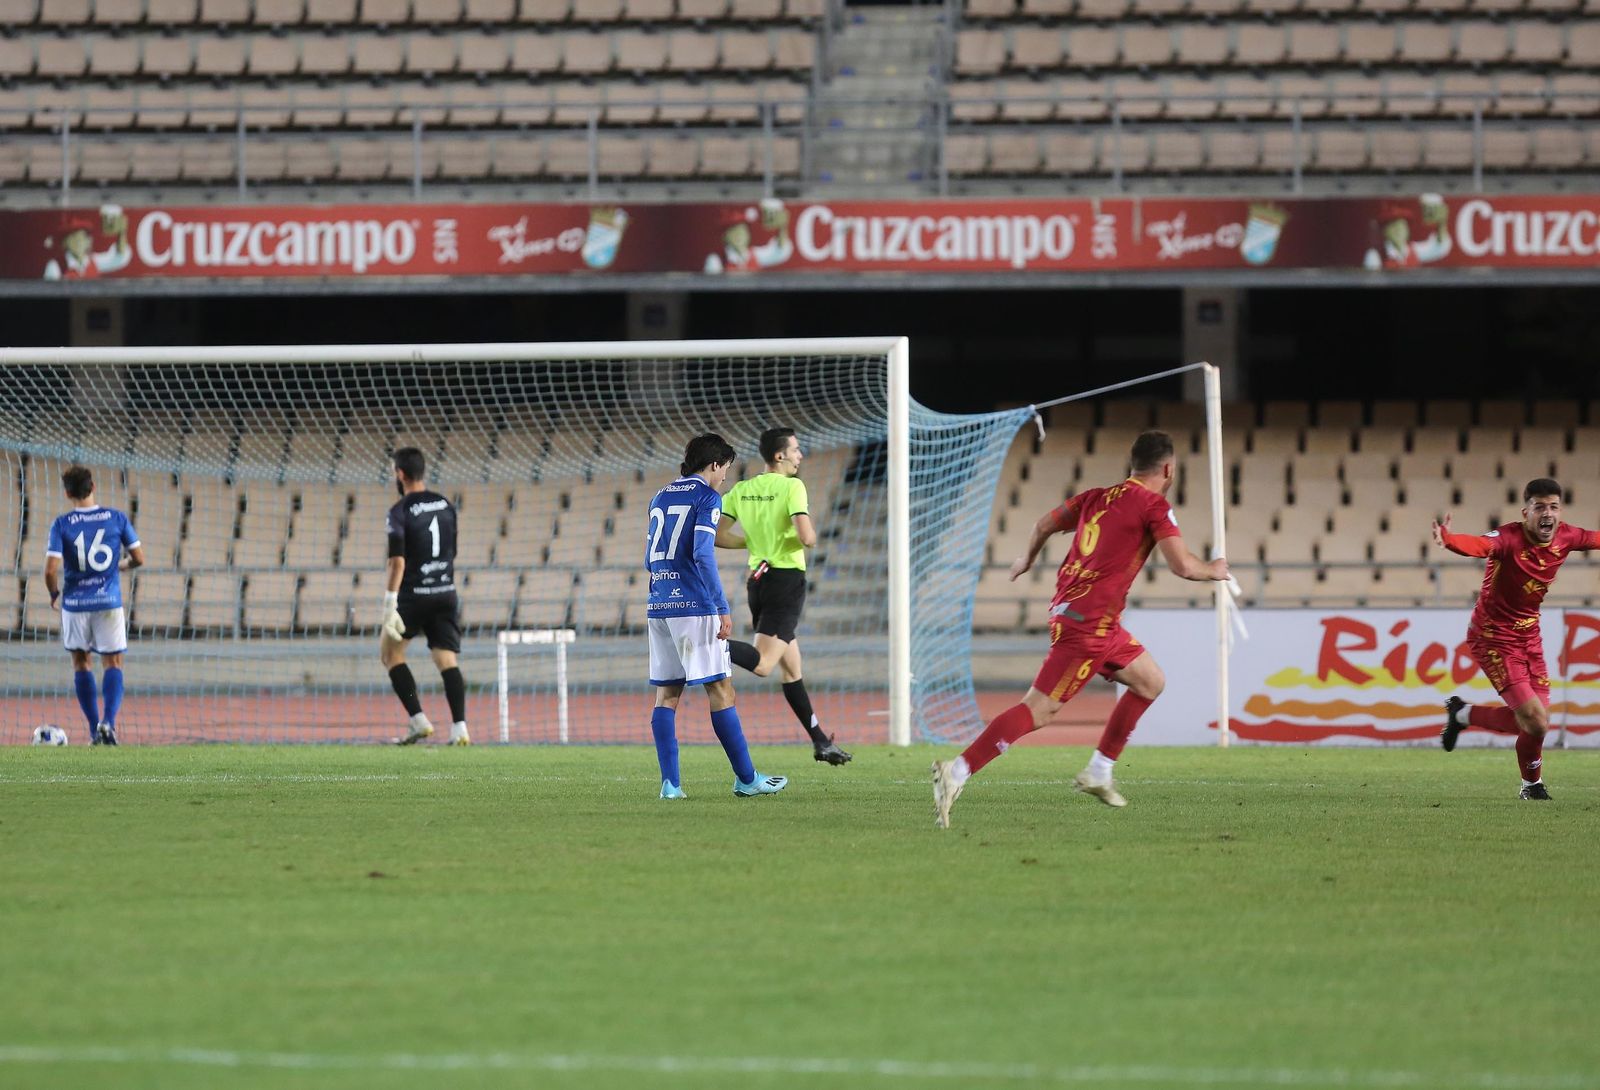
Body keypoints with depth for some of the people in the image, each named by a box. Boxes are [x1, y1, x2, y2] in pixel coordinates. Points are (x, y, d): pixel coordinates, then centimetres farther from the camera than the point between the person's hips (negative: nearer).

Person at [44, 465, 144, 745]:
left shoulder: (61, 525, -7)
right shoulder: (116, 518, -3)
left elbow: (51, 570, -13)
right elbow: (138, 558, 1)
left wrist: (55, 594, 7)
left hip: (75, 603, 0)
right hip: (109, 601, 0)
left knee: (81, 662, 15)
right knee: (113, 662, 5)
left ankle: (94, 729, 12)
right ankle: (108, 722, -17)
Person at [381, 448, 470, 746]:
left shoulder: (400, 512, -10)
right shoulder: (446, 506, 10)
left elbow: (397, 562, -19)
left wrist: (390, 604, -21)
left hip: (415, 595, -5)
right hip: (446, 593, 5)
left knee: (390, 651, 14)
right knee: (447, 660, 1)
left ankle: (419, 721, 3)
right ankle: (459, 728, -15)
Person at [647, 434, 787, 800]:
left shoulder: (660, 498, 17)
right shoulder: (706, 497, -4)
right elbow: (702, 554, -15)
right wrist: (722, 609, -14)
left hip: (658, 607, 7)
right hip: (694, 606, -7)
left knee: (666, 694, 5)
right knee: (720, 690, -2)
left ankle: (670, 783, -1)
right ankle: (746, 779, 1)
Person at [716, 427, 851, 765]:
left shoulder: (741, 491, 7)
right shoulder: (792, 487, -12)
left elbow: (717, 535, 4)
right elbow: (806, 538, -21)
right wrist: (811, 536, 2)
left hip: (757, 581, 8)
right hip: (787, 581, -8)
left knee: (792, 669, 14)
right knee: (762, 664, -17)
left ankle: (820, 741, 21)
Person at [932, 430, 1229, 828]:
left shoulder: (1097, 497, 14)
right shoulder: (1154, 506, -8)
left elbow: (1044, 525, 25)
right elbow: (1182, 565, -16)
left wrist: (1027, 558, 45)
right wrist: (1214, 570, 6)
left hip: (1069, 608, 9)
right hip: (1089, 622, -9)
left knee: (1151, 682, 21)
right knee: (1038, 710, -13)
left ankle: (1098, 773, 23)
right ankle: (957, 772, -21)